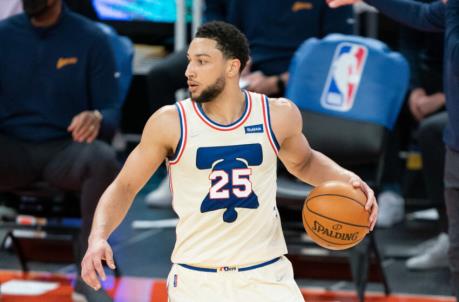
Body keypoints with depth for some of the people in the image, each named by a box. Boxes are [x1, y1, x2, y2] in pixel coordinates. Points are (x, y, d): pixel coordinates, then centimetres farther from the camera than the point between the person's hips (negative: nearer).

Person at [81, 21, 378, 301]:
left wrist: (347, 178, 2)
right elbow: (124, 187, -1)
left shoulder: (278, 115, -2)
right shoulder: (170, 123, -8)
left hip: (267, 276, 1)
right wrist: (98, 238, -18)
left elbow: (303, 162, 20)